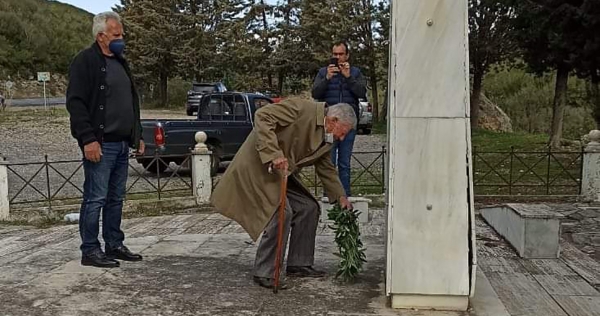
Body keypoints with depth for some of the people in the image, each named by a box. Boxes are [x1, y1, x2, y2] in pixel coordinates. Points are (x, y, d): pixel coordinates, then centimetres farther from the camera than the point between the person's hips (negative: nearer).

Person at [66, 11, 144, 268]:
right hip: (100, 144, -8)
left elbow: (132, 101, 25)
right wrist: (88, 139, -20)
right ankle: (90, 251, 4)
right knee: (96, 198, -4)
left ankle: (114, 245, 21)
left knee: (116, 199, 12)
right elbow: (75, 103, -14)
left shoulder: (120, 62, 19)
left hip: (122, 144, 8)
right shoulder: (85, 61, -6)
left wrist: (138, 135, 20)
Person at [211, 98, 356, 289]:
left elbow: (326, 169, 20)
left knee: (308, 208, 7)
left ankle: (299, 265, 17)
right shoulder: (302, 109, -19)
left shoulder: (325, 138, 8)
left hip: (281, 173, 10)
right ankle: (264, 274, -6)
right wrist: (274, 154, -33)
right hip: (257, 165, -10)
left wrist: (340, 196, 12)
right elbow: (263, 117, -26)